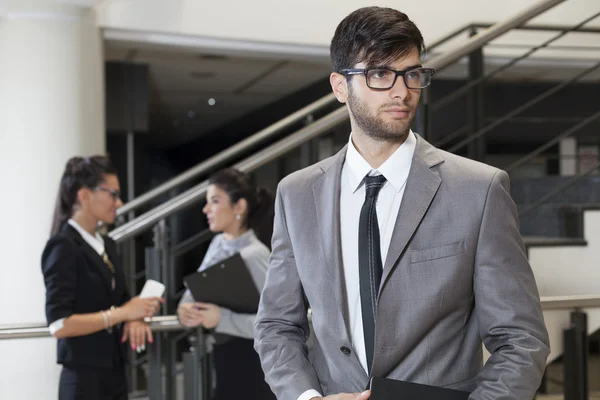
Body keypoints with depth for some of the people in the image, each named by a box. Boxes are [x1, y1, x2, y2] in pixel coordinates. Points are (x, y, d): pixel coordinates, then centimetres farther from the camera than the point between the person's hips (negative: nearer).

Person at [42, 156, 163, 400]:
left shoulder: (107, 245, 13)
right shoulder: (64, 247, -13)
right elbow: (59, 325, -21)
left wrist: (134, 318, -4)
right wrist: (122, 313, -18)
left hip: (113, 376, 8)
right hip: (84, 380, -8)